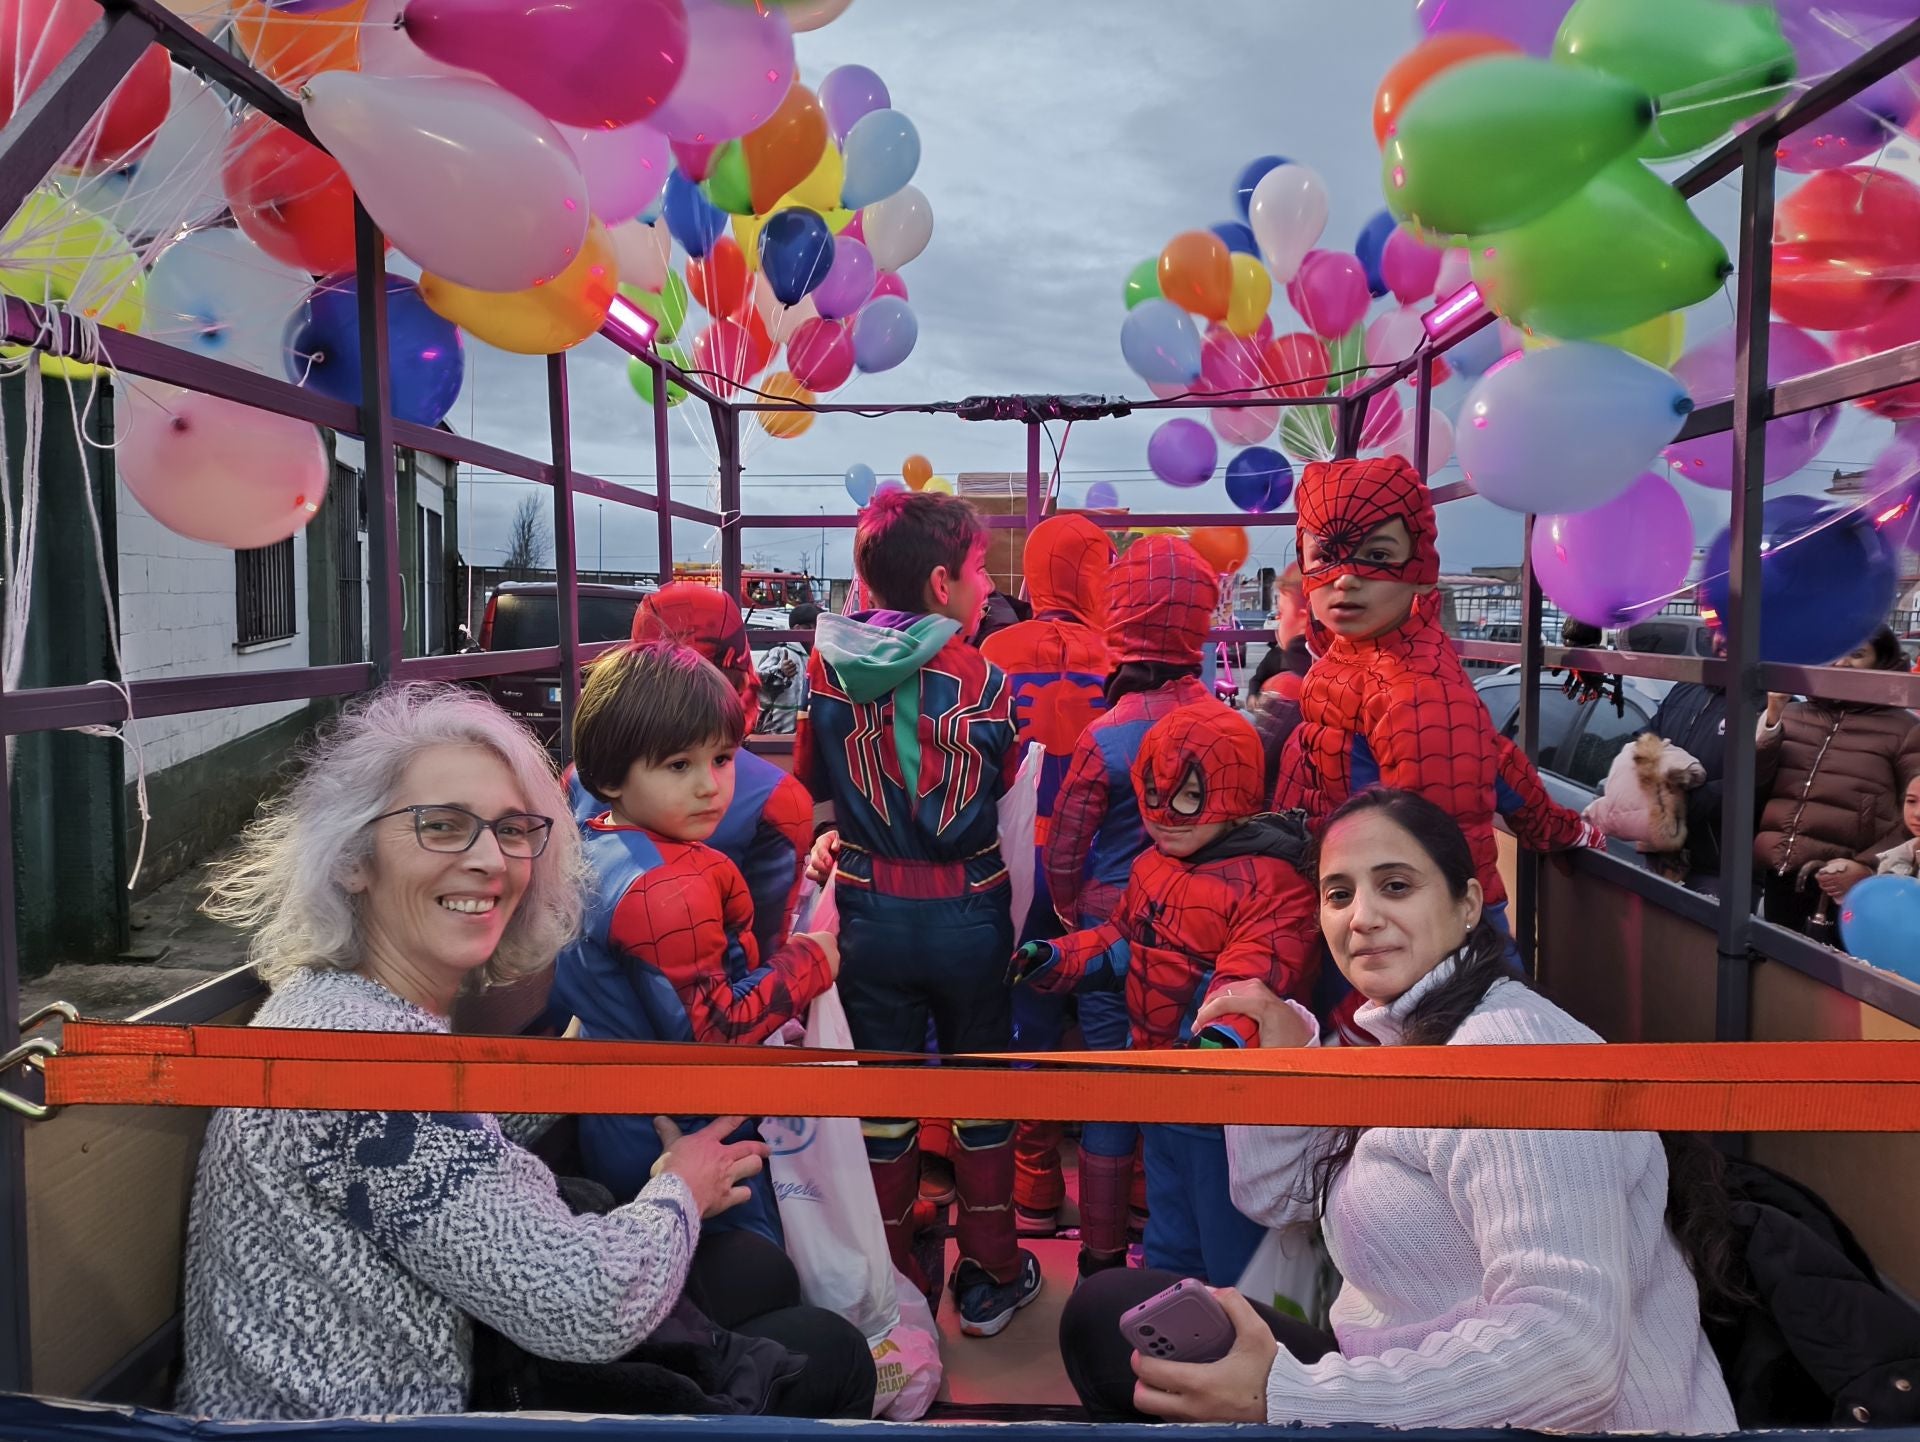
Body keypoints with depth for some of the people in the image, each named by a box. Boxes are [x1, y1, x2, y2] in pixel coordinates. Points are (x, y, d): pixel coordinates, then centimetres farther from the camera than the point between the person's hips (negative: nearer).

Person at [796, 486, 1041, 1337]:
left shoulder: (829, 666, -4)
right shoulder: (983, 679, -12)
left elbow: (810, 787, 7)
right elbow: (1012, 804, -7)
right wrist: (1015, 922, 5)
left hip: (870, 911, 2)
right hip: (967, 913, -2)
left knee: (882, 1105, 15)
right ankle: (990, 1280, 28)